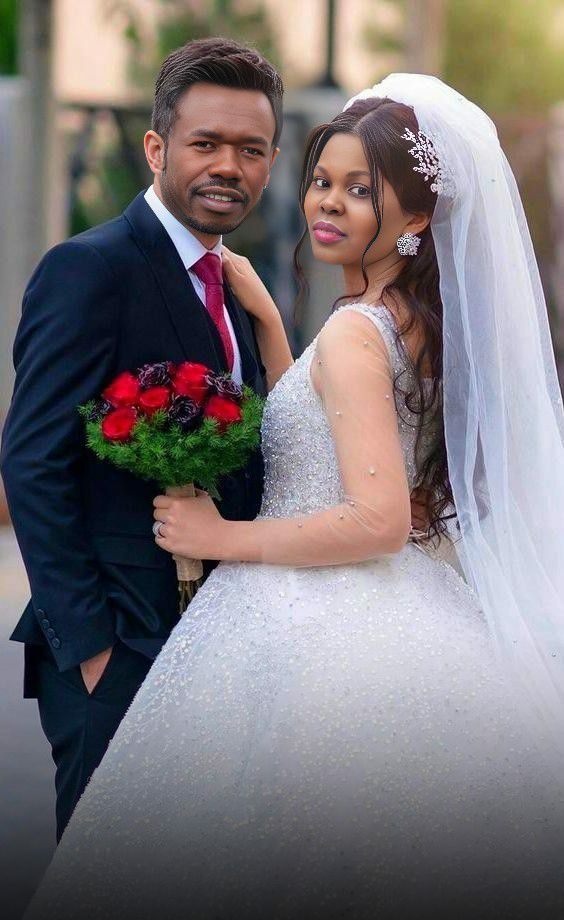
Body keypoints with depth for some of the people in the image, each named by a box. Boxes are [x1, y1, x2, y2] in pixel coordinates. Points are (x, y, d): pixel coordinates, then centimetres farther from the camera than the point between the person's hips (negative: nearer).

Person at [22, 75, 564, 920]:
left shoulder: (354, 333, -16)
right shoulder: (419, 321, 10)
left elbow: (378, 521, -25)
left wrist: (225, 538, -15)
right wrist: (264, 319, 15)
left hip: (317, 634, -9)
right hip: (398, 624, 9)